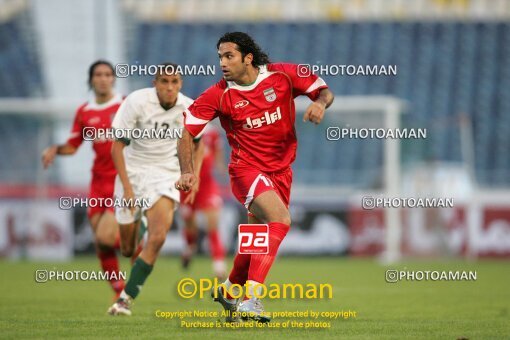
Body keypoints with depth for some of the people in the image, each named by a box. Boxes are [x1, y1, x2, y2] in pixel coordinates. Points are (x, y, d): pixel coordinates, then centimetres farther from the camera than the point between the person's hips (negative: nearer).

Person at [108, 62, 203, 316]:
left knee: (157, 238, -22)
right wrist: (127, 187, -17)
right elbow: (117, 146, -11)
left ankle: (126, 299, -16)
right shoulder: (136, 102, -16)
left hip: (166, 175, 1)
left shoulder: (189, 109, -6)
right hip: (133, 171, -1)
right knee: (127, 247, 3)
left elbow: (197, 143, 15)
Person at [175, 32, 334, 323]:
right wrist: (188, 172, -18)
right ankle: (251, 299, -36)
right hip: (247, 168, -4)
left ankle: (231, 289, 44)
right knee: (280, 218, -30)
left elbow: (324, 91, 4)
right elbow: (186, 129, -6)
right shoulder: (219, 95, -9)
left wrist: (320, 103, -19)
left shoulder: (283, 75, -5)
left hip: (281, 171, 4)